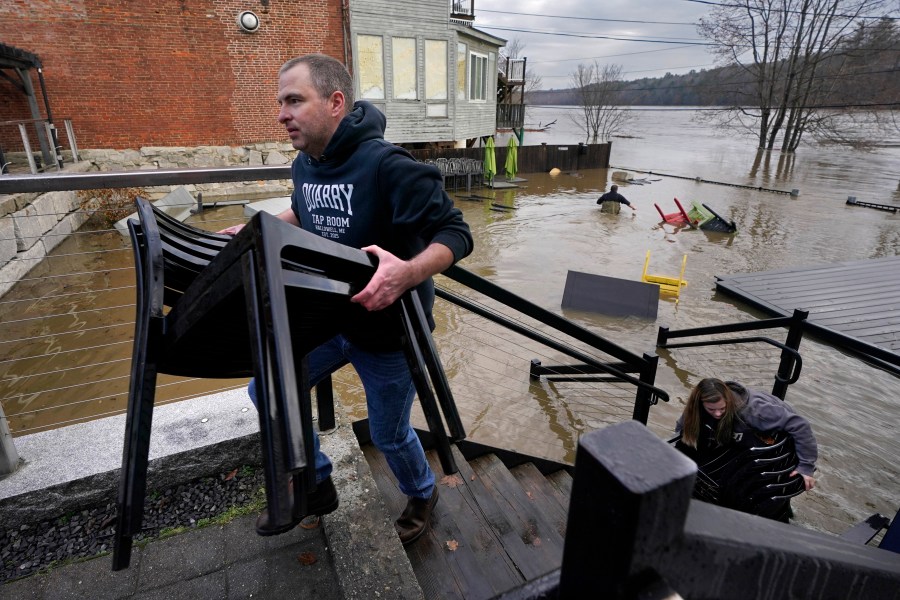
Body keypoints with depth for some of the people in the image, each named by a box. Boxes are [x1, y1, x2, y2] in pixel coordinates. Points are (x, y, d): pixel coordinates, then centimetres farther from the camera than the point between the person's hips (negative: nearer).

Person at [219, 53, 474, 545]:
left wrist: (408, 273, -45)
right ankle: (315, 486, 36)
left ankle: (422, 495, 46)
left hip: (387, 329, -7)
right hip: (327, 319, 8)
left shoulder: (387, 165, -26)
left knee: (389, 434, 10)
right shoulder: (304, 164, 0)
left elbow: (455, 232, -27)